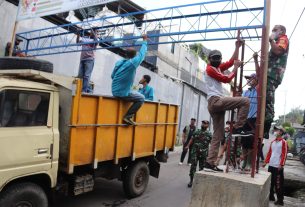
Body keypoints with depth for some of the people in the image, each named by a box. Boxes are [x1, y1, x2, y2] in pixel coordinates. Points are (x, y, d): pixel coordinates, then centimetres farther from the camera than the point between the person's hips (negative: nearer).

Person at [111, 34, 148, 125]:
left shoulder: (118, 62, 5)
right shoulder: (133, 63, -15)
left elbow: (112, 76, 12)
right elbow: (142, 53, -3)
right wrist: (145, 40, 9)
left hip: (115, 91, 8)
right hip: (123, 93, -8)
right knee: (141, 98, 6)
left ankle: (128, 115, 28)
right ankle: (127, 117, 0)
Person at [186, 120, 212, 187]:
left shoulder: (209, 134, 2)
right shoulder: (196, 132, 7)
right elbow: (192, 139, 11)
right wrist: (188, 146, 1)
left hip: (203, 154, 0)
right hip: (195, 152, 1)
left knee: (201, 167, 9)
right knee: (193, 166, -3)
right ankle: (191, 181, 6)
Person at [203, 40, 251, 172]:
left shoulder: (218, 68, 26)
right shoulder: (210, 69, 1)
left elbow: (231, 61, 32)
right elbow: (227, 79, -4)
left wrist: (237, 47, 28)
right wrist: (236, 67, 5)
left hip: (216, 104, 9)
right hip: (215, 101, -9)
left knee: (218, 135, 4)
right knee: (245, 101, -14)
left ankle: (210, 163, 2)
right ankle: (237, 128, -11)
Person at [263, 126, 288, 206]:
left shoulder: (283, 142, -7)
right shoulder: (273, 142, 14)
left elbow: (284, 154, -12)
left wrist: (281, 164, -18)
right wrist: (266, 162, 12)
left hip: (278, 166, -7)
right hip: (271, 165, 7)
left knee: (278, 184, -2)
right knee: (270, 182, 14)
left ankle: (280, 200, 7)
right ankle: (271, 196, 27)